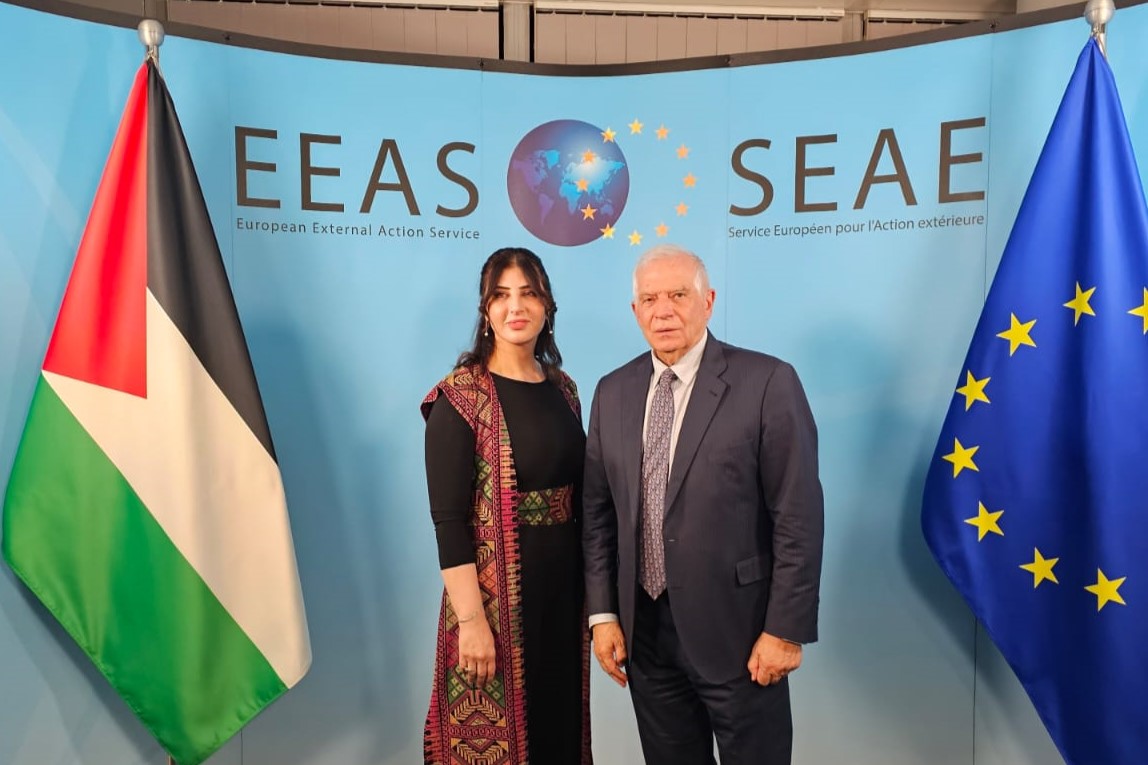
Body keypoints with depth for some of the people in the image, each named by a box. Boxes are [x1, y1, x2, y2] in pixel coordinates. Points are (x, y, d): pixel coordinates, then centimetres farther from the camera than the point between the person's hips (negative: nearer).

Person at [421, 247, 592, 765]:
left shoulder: (562, 388, 6)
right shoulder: (459, 397, -12)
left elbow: (580, 493, 10)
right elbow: (447, 518, -15)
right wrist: (471, 620, -18)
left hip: (564, 584, 6)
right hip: (496, 589, -6)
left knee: (560, 721, 18)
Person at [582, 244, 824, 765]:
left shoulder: (767, 382, -10)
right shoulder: (613, 391, 4)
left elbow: (798, 517, -11)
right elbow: (598, 512, 6)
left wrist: (785, 629, -11)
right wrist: (603, 613, 3)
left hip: (737, 628, -4)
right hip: (644, 629, 4)